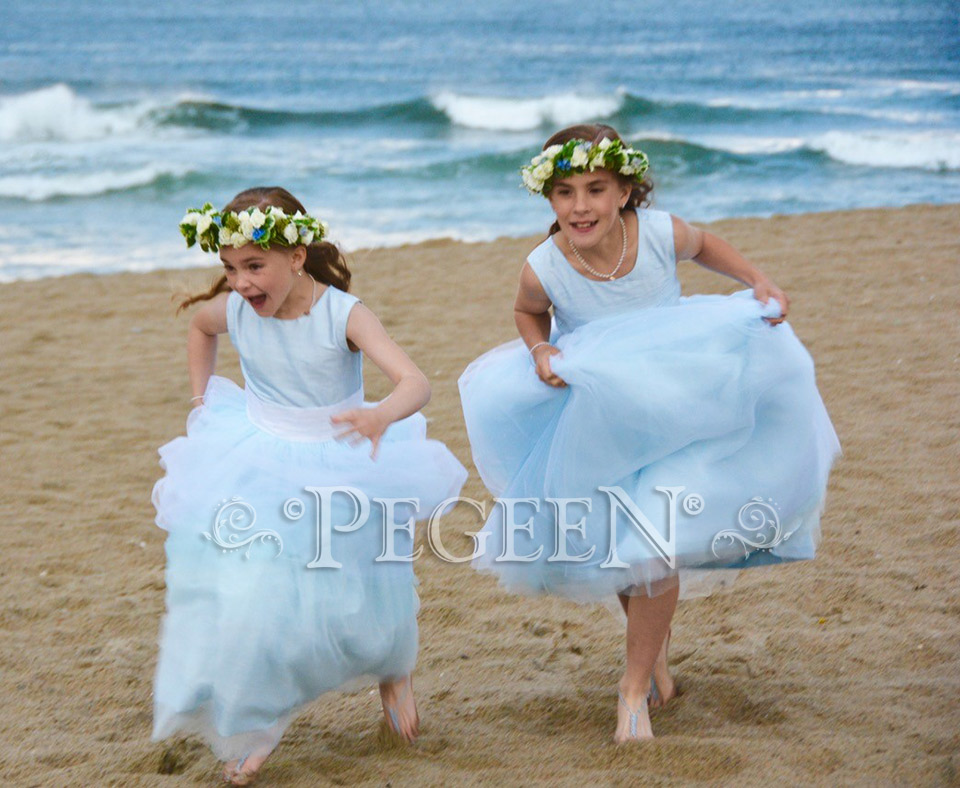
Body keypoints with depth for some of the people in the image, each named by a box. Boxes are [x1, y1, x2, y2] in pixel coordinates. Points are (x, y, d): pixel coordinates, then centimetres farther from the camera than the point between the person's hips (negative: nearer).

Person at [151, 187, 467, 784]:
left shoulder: (343, 315, -23)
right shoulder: (234, 310, -10)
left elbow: (416, 382, -34)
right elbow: (200, 327, 18)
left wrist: (382, 415, -55)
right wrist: (201, 401, 12)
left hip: (339, 469, -3)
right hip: (256, 476, 3)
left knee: (357, 595, 9)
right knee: (246, 600, -6)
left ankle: (393, 670, 44)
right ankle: (249, 729, 13)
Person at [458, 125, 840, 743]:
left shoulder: (661, 233, -21)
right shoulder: (545, 268, -21)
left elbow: (705, 245, 5)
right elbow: (530, 313, 4)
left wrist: (759, 282, -9)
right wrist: (541, 350, -16)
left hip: (671, 408, -1)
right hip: (592, 426, 1)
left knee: (654, 546, -12)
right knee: (610, 545, 10)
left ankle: (635, 689, 5)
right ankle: (655, 642, 43)